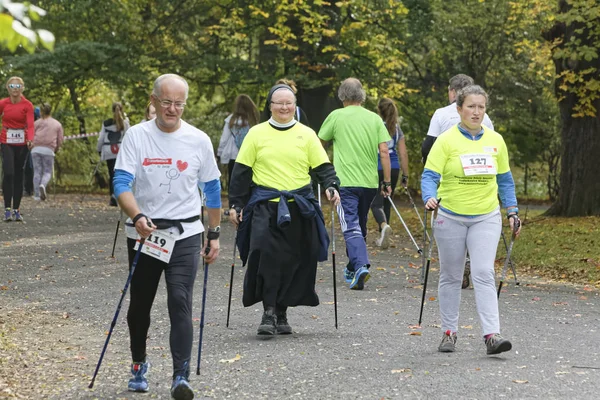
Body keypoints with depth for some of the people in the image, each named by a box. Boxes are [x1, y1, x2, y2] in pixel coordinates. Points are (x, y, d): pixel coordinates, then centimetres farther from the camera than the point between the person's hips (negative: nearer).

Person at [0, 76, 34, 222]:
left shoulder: (27, 105, -4)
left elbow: (30, 124, -16)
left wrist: (30, 139, -33)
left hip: (22, 143, 1)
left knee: (19, 176, 6)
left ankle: (16, 210, 13)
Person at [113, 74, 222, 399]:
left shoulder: (199, 140, 0)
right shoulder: (137, 136, -3)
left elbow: (212, 190, 11)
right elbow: (121, 183, -11)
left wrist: (214, 234, 11)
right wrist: (137, 217, -29)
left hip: (184, 234, -1)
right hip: (143, 233, 1)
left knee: (180, 302, -14)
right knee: (140, 304, 13)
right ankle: (139, 365, 35)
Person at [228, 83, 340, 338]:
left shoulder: (306, 134, 8)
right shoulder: (257, 134, 5)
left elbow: (323, 166, 7)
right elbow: (241, 171, 6)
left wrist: (331, 186, -12)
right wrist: (235, 204, 2)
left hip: (299, 209, 2)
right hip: (265, 206, -2)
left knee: (294, 262, 4)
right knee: (266, 257, -16)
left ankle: (281, 312, 17)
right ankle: (268, 313, -11)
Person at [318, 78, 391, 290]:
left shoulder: (336, 116, -1)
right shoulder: (375, 119, 5)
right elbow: (384, 151, 0)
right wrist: (387, 181, 6)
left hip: (345, 181, -4)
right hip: (369, 181, 4)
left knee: (351, 227, -8)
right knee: (360, 226, 18)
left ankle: (361, 266, -28)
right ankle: (353, 269, 28)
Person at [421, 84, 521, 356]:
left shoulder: (495, 141, 5)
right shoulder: (446, 140, -6)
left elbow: (504, 179, 14)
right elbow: (429, 175, -10)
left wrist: (512, 212, 10)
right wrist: (430, 198, -29)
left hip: (486, 218, 1)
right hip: (451, 218, -1)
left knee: (484, 273, -11)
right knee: (450, 276, 8)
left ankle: (491, 334, -15)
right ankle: (449, 332, 19)